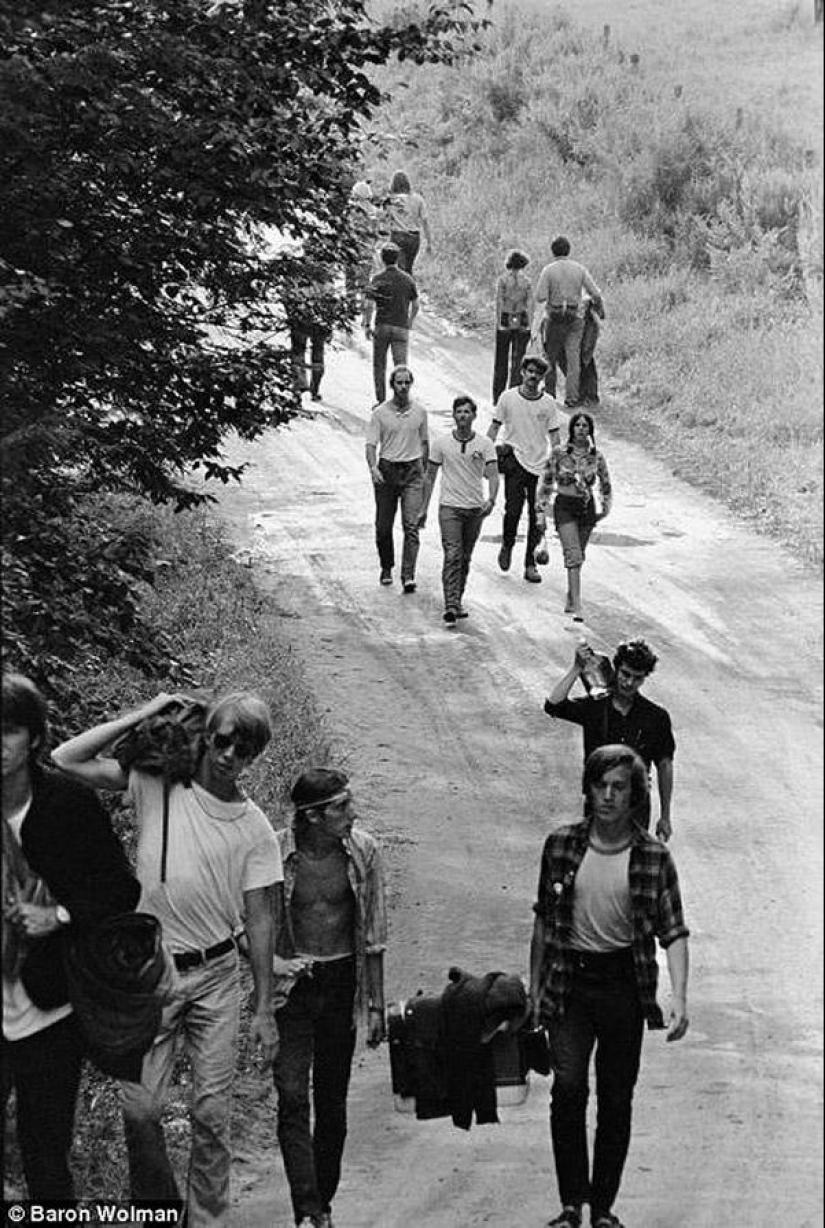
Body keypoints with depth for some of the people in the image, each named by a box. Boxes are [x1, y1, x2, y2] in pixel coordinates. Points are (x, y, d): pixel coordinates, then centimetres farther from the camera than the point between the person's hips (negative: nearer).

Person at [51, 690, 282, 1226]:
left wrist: (264, 1010, 1)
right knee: (140, 1108, -1)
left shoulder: (255, 829, 0)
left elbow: (260, 920, 2)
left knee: (213, 1114, 1)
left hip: (216, 975, 1)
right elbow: (68, 760, -11)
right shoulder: (156, 784, -3)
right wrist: (142, 716, -10)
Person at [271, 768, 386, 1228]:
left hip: (343, 984, 2)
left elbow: (373, 934, 1)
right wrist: (271, 963, -17)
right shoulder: (275, 854, -15)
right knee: (293, 1099, -13)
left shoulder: (363, 851, -7)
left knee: (332, 1103, 9)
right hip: (292, 983, -2)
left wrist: (376, 1004, 3)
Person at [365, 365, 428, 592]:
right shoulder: (380, 413, -2)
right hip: (386, 471, 0)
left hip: (412, 472, 0)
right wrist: (373, 467, -21)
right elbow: (371, 444, -5)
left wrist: (423, 470, 16)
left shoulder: (420, 412, 5)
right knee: (383, 525, 7)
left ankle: (408, 575, -15)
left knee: (411, 525, -11)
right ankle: (386, 568, 30)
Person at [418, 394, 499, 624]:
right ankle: (451, 607, -20)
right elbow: (430, 477, 8)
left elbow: (493, 475, -6)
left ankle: (457, 601, 26)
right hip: (450, 507, -2)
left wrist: (491, 499, -26)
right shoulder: (441, 443, 0)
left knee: (465, 558, 12)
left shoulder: (485, 444, 0)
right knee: (453, 556, -14)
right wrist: (423, 509, 8)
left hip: (475, 509, 2)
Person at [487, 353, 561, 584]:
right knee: (513, 510, -14)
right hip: (514, 461, -2)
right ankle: (507, 546, 16)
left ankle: (531, 565, 11)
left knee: (537, 517, 2)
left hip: (540, 466, 2)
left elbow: (554, 436, 7)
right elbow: (494, 427, 9)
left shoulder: (548, 403, 4)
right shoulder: (508, 398, 1)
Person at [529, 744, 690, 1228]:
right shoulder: (561, 844, 1)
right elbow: (544, 920, 10)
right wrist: (535, 988, 11)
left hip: (625, 985, 0)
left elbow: (674, 932, -5)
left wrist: (680, 997, -17)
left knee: (617, 1101, 6)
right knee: (568, 1087, -14)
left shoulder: (654, 857, -3)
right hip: (570, 983, 0)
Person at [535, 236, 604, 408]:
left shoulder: (548, 270, -8)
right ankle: (571, 396, -5)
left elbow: (540, 297, -14)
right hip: (576, 317, 2)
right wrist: (600, 308, 19)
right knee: (573, 357, 1)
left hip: (555, 318, -2)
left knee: (550, 357, 12)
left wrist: (540, 284, 7)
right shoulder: (579, 268, 0)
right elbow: (595, 293, 0)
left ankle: (549, 394, 15)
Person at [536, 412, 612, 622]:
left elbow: (605, 484, 15)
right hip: (564, 507, -3)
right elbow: (545, 483, -1)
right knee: (573, 556, -15)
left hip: (587, 508, 3)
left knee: (578, 556, 11)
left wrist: (604, 508, 11)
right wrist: (541, 512, -3)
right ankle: (577, 607, -20)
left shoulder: (596, 456, 0)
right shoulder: (558, 453, -7)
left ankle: (570, 600, 29)